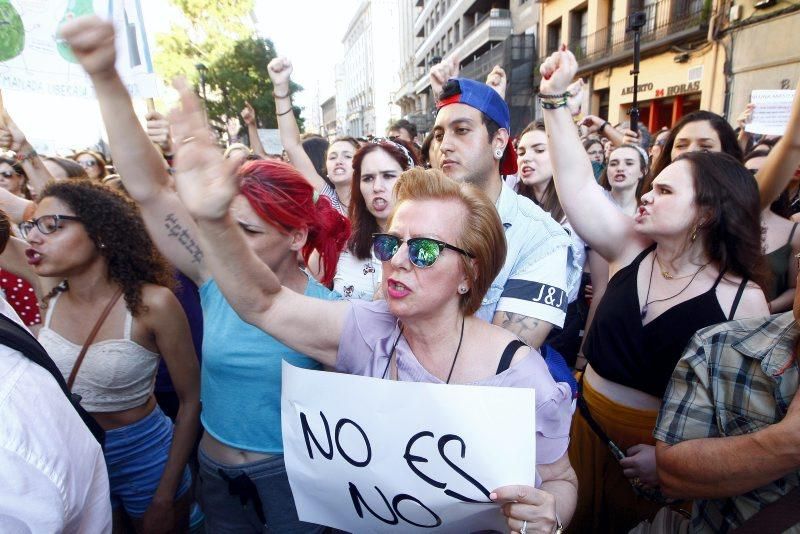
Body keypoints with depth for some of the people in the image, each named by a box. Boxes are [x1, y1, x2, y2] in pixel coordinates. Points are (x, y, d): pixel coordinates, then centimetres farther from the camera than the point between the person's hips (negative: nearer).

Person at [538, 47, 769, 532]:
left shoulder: (743, 298, -12)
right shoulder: (631, 247, -5)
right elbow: (578, 183, -10)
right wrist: (556, 97, -12)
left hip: (666, 451, -3)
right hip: (588, 427, 3)